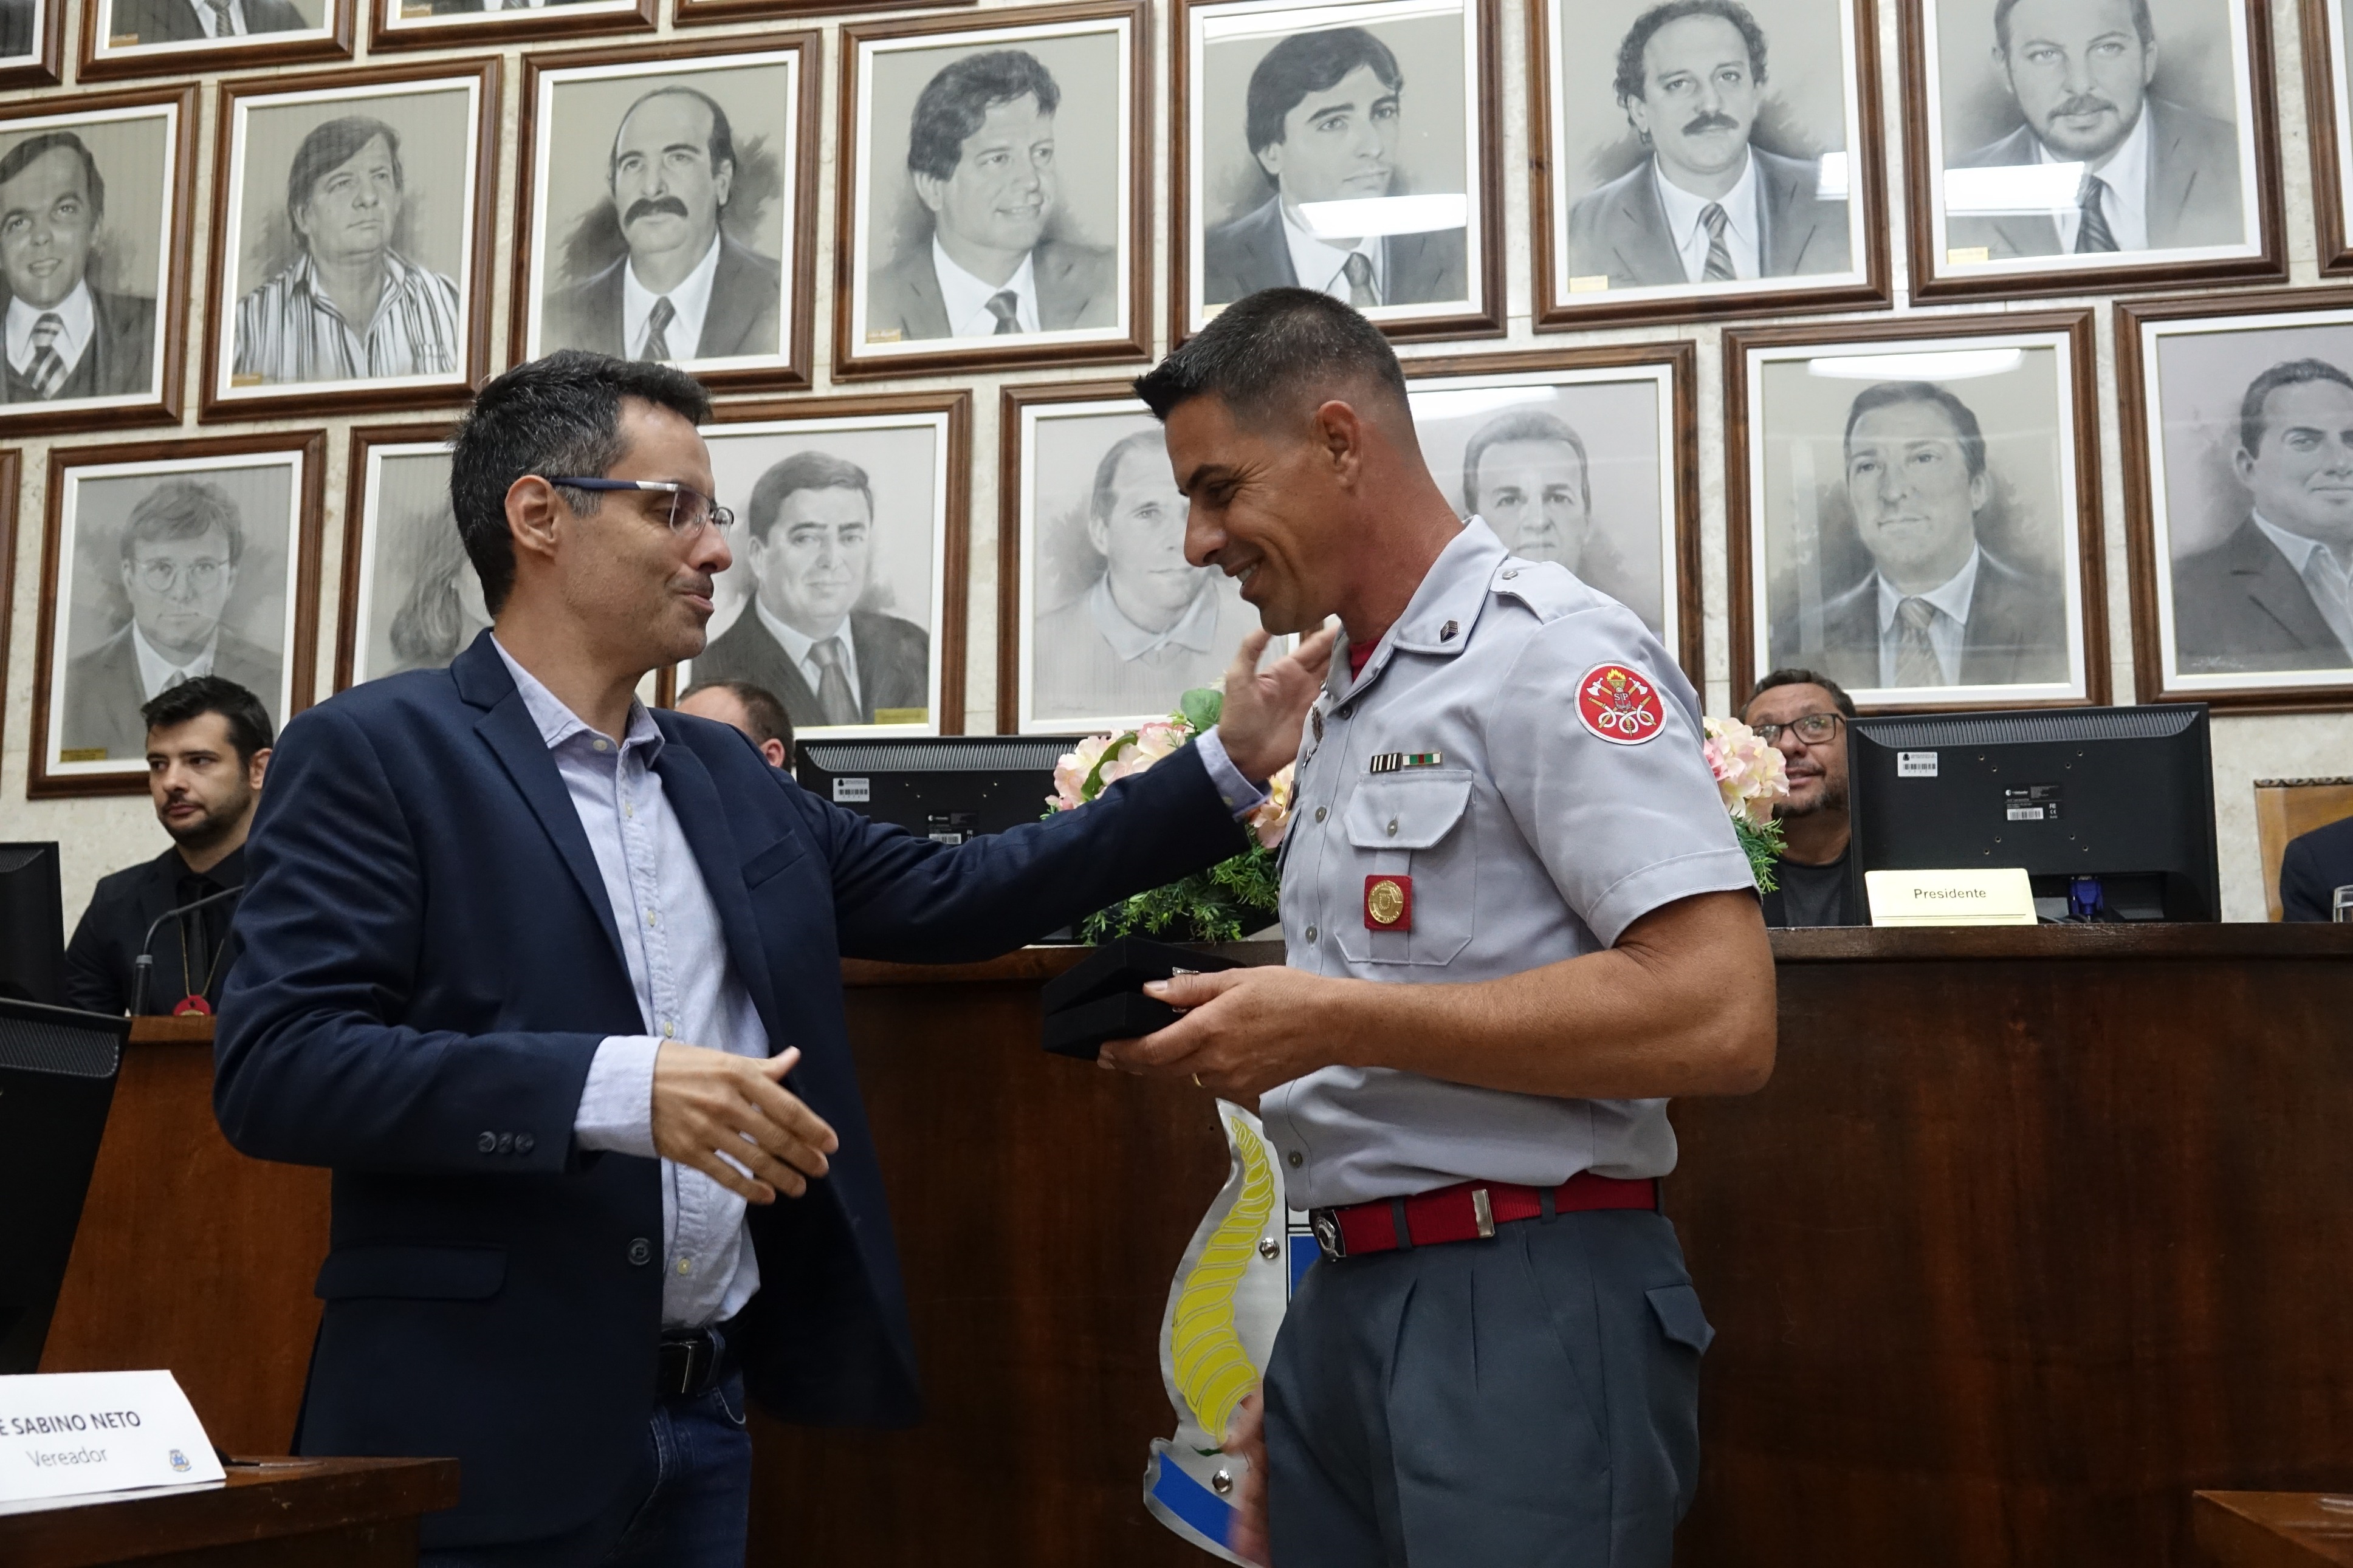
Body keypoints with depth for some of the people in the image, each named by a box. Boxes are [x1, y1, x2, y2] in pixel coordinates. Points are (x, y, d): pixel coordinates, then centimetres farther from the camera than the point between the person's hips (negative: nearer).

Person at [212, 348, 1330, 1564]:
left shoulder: (728, 776, 13)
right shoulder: (373, 752, -8)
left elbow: (950, 900, 15)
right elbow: (273, 1067, -17)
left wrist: (1229, 764, 12)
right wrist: (618, 1086, -25)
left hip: (709, 1408, 6)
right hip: (488, 1428, -6)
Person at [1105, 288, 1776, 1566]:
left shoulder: (1547, 654, -11)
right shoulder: (1343, 707, 16)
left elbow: (1719, 1016, -22)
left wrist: (1336, 1022, -20)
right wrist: (1307, 1360, 15)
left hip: (1520, 1313, -8)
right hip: (1345, 1305, 8)